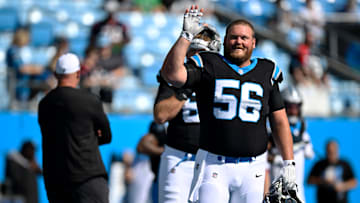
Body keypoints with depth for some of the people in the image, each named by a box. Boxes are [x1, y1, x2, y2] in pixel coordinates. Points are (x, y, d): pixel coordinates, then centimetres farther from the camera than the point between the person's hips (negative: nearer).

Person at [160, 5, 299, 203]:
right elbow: (172, 75, -14)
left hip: (252, 169, 3)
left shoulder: (267, 73, 12)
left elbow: (279, 122, 14)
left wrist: (289, 164, 9)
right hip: (214, 163, -3)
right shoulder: (208, 66, 4)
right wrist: (186, 36, -17)